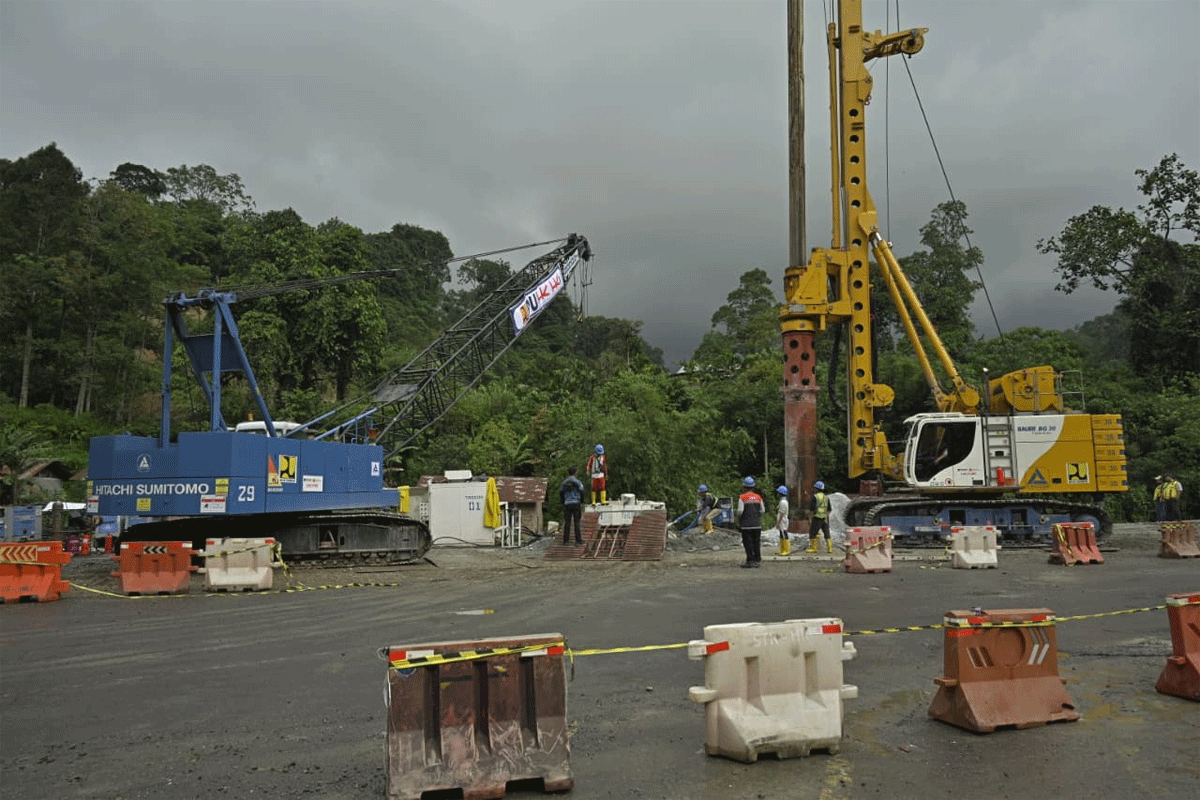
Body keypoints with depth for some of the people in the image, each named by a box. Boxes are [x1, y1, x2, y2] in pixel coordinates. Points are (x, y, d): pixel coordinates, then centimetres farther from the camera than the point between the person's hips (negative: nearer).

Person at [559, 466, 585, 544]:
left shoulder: (564, 483, 9)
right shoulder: (578, 482, -2)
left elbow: (561, 493, 10)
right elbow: (581, 492, -5)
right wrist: (581, 502, 7)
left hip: (567, 504, 3)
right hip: (576, 504, -3)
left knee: (567, 523, 3)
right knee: (577, 522, -1)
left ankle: (566, 540, 1)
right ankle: (578, 539, -3)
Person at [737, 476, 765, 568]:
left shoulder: (742, 497, -8)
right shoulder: (758, 497, 6)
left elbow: (740, 511, -12)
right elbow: (762, 511, 8)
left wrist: (738, 522, -1)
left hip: (746, 525, -4)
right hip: (757, 524, 4)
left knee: (748, 543, 0)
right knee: (757, 542, 10)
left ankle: (750, 561, -1)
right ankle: (757, 560, 13)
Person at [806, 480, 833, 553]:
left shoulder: (815, 497, -9)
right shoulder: (826, 497, 10)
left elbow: (811, 509, -11)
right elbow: (828, 509, 9)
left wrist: (810, 519, -8)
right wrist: (827, 518, 11)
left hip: (817, 518, -6)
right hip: (825, 518, 6)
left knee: (812, 533, 2)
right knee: (827, 533, 10)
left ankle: (813, 548, 2)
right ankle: (829, 548, 8)